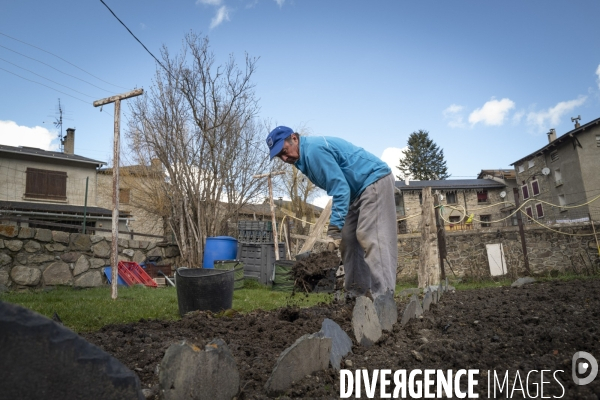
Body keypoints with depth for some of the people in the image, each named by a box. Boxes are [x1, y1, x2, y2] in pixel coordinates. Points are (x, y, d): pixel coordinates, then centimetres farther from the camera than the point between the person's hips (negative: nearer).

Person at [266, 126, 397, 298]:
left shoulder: (314, 150, -21)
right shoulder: (305, 158, 10)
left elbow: (340, 189, -25)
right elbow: (340, 187, 14)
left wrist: (334, 228, -25)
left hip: (375, 180, -10)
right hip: (360, 189, 10)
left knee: (370, 237, -18)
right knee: (348, 238, 5)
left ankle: (382, 296, -17)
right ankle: (356, 293, 8)